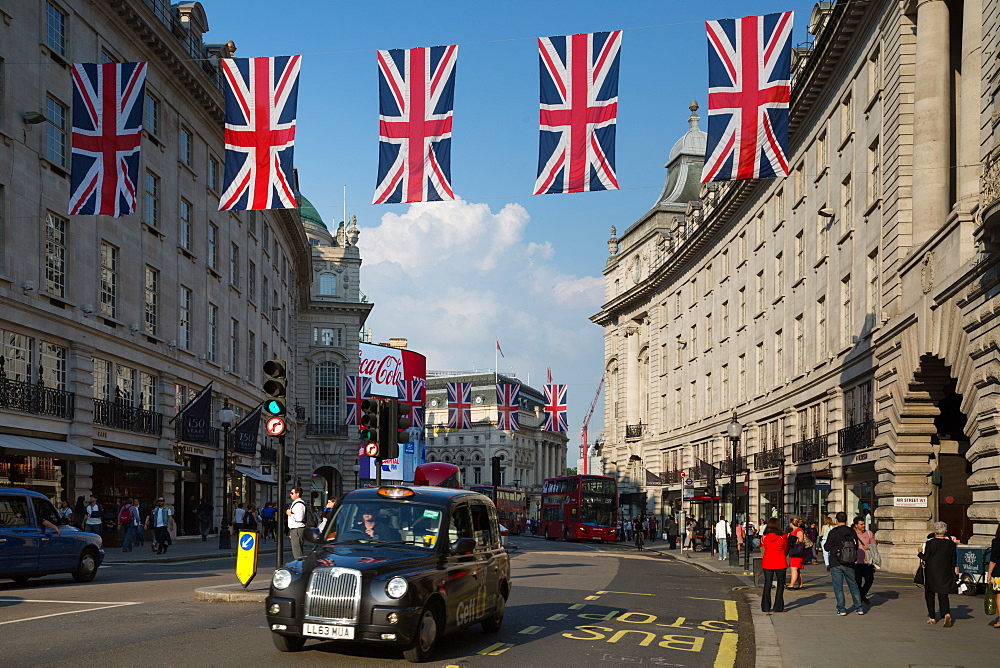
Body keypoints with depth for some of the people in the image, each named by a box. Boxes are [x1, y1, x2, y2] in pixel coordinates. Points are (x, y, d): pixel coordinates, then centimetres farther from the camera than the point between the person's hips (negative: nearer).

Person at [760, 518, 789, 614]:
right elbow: (786, 550, 7)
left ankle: (766, 607, 10)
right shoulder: (783, 537, -5)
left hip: (767, 563, 2)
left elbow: (763, 550, 8)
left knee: (767, 584, 8)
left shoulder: (764, 537, 0)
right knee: (780, 584, 7)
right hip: (780, 563, -2)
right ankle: (778, 607, 5)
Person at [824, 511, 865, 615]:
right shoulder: (852, 532, 2)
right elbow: (856, 547, 12)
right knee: (853, 585, 14)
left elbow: (827, 547, -9)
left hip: (836, 564, -4)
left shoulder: (833, 532, -11)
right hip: (849, 564, 4)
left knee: (838, 586, 2)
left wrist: (825, 543, 12)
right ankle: (859, 608, 14)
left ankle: (841, 609, -1)